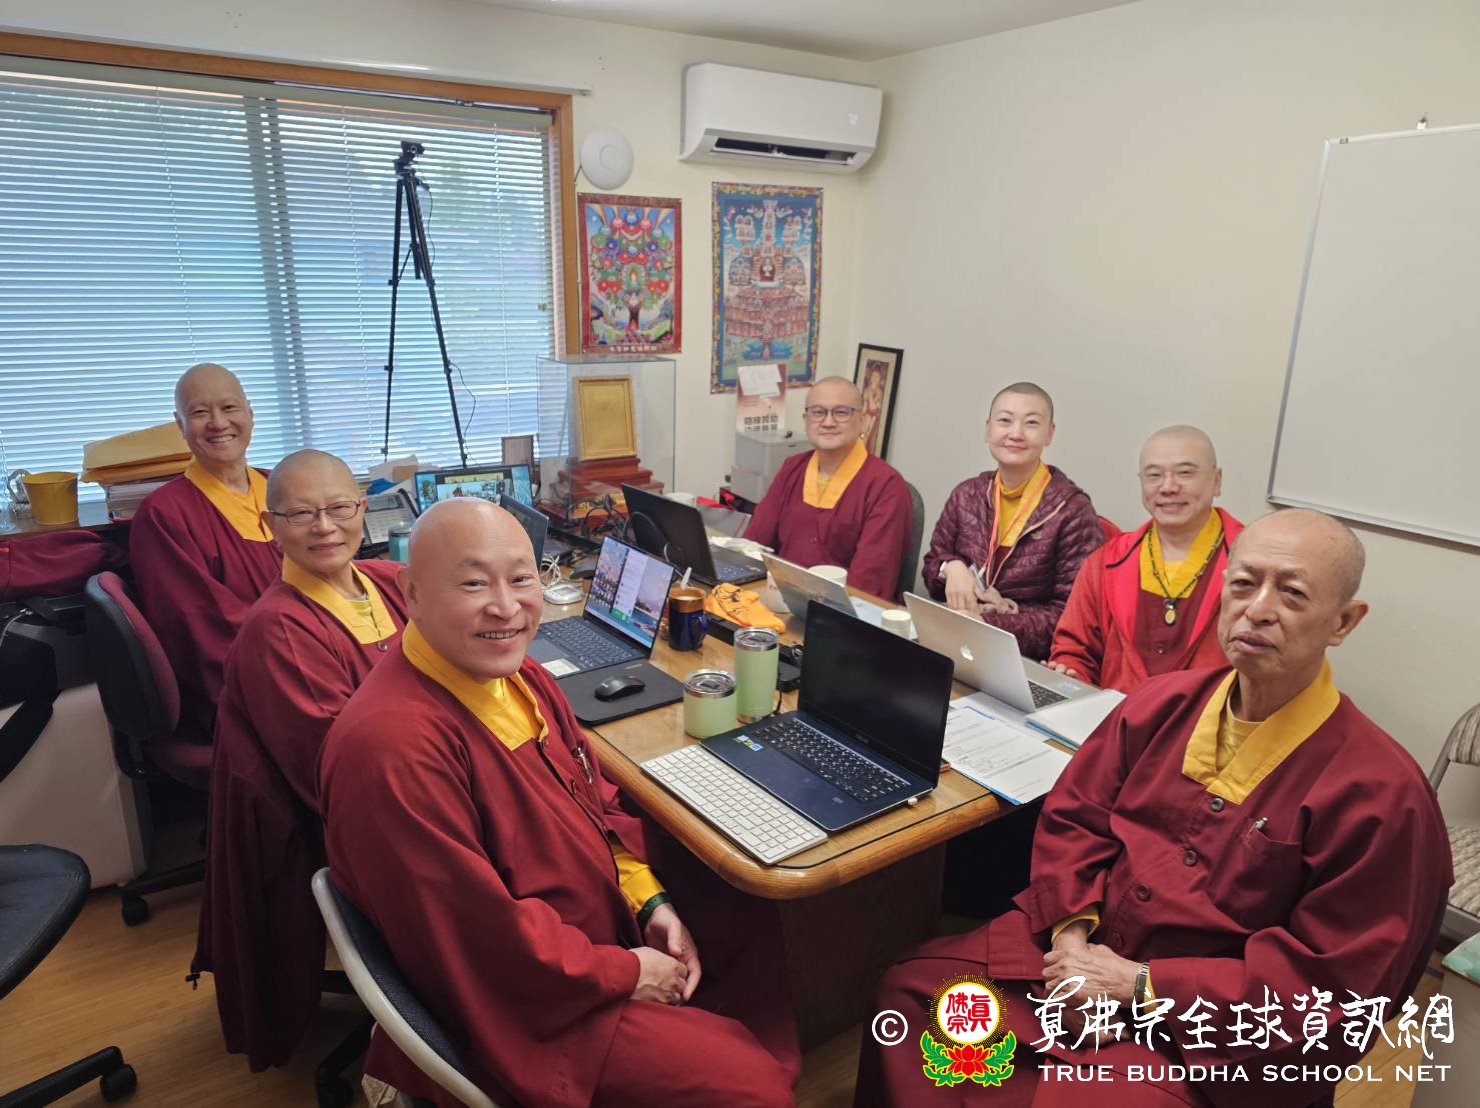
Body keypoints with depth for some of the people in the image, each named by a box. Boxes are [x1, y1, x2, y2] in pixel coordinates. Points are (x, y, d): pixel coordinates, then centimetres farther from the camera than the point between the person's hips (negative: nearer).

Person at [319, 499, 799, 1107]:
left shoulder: (513, 670, -3)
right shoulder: (394, 743, -32)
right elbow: (479, 939, -28)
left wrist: (651, 901, -1)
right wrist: (625, 973, -16)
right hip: (522, 1012, -8)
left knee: (757, 927, 17)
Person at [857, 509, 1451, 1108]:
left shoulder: (1381, 791, -15)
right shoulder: (1165, 701, 0)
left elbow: (1327, 981, -14)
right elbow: (1073, 814, 7)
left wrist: (1138, 985, -17)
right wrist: (1071, 929, -10)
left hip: (1199, 1039, -4)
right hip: (1080, 948, 5)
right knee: (909, 987, -5)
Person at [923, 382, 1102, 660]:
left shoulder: (1072, 509, -8)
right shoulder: (967, 494, 5)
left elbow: (1073, 614, -10)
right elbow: (932, 568, 13)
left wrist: (988, 622, -21)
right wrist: (951, 568, -10)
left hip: (1030, 660, -2)